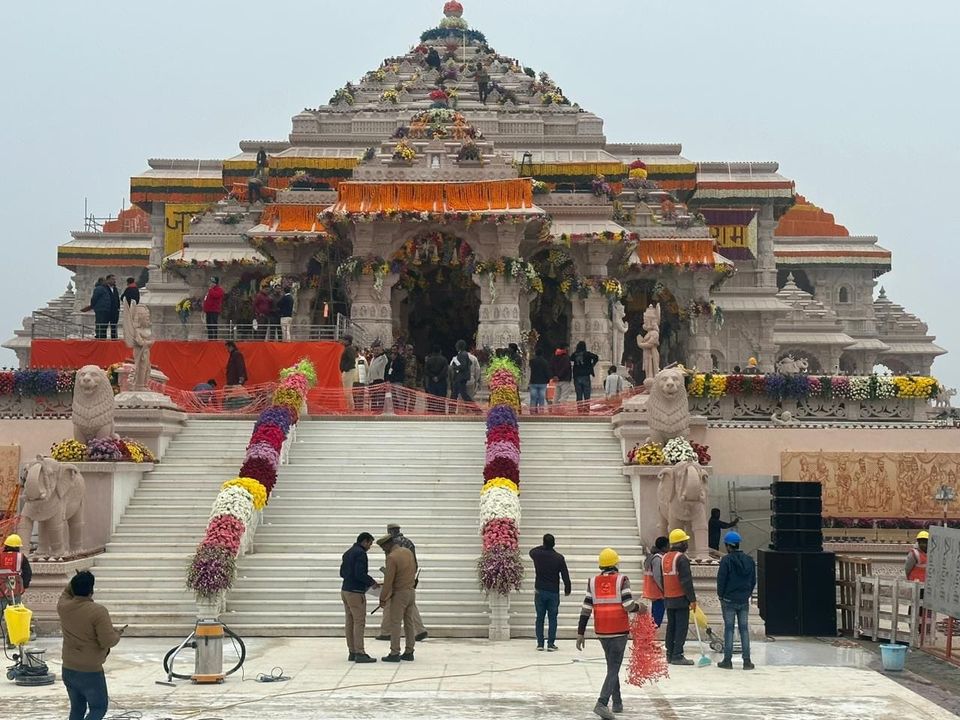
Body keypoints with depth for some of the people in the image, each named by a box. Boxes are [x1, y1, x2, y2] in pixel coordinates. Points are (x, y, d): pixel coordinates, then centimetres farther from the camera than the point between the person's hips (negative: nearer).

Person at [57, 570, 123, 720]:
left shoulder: (63, 607, -3)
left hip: (67, 670, 6)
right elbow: (108, 642, -21)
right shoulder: (98, 611, -21)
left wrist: (75, 583, 8)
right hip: (90, 672, -6)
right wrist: (118, 633, -2)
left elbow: (66, 594, 23)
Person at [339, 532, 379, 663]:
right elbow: (360, 574, -21)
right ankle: (359, 653, -9)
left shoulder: (348, 553, 17)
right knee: (359, 622, -7)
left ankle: (352, 652, 11)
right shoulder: (360, 553, -13)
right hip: (356, 592, -9)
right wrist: (372, 582, -7)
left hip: (345, 590, 9)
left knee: (349, 622, 9)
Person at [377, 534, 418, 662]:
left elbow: (388, 580, -17)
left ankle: (394, 654, -1)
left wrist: (382, 599, -9)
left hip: (399, 594, -8)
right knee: (409, 623, 10)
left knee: (395, 624, -1)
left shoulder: (392, 557, -18)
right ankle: (409, 653, 13)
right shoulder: (408, 552, 7)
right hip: (411, 591, 8)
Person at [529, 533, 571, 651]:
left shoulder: (537, 554, -5)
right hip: (553, 592, -1)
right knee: (552, 618, 4)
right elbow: (565, 576, -4)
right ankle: (551, 644, 0)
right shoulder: (559, 558, -8)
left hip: (539, 591, 2)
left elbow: (531, 551, 22)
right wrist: (567, 589, 9)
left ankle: (540, 643, 8)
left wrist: (544, 547, 27)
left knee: (540, 618, 8)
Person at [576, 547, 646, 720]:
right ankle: (601, 703, -20)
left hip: (601, 631, 4)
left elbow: (586, 610, 0)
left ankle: (617, 703, 26)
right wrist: (639, 608, 8)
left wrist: (580, 633, 3)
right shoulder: (621, 580, -6)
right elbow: (628, 606, -14)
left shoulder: (593, 582, 4)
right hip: (619, 630, -4)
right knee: (614, 668, -4)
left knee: (612, 665, 20)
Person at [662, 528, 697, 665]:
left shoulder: (665, 558, 12)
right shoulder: (681, 558, -14)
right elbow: (686, 581, -18)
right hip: (681, 598, -8)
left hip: (668, 599, 8)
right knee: (681, 627, -5)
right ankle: (677, 656, -7)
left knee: (671, 626, 13)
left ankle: (670, 654, 17)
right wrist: (692, 599, -15)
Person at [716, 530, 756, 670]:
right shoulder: (749, 560, 4)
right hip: (744, 601, 4)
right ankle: (747, 661, 7)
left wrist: (721, 595, 2)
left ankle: (727, 661, 4)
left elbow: (721, 580, -12)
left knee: (729, 629, 2)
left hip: (728, 601, -4)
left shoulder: (726, 560, -13)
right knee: (744, 629, 9)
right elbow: (753, 580, 10)